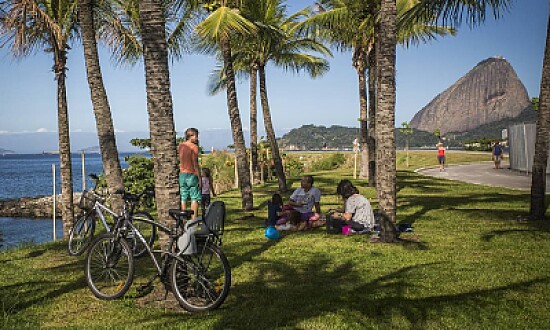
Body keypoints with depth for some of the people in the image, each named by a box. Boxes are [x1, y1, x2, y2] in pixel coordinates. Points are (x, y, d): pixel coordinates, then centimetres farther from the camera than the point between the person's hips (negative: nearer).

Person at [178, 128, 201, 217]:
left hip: (182, 174, 6)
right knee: (194, 199, -2)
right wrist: (199, 178, -12)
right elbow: (195, 163, -15)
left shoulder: (180, 146, 9)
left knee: (183, 198, 8)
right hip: (192, 174, -6)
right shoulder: (194, 146, -11)